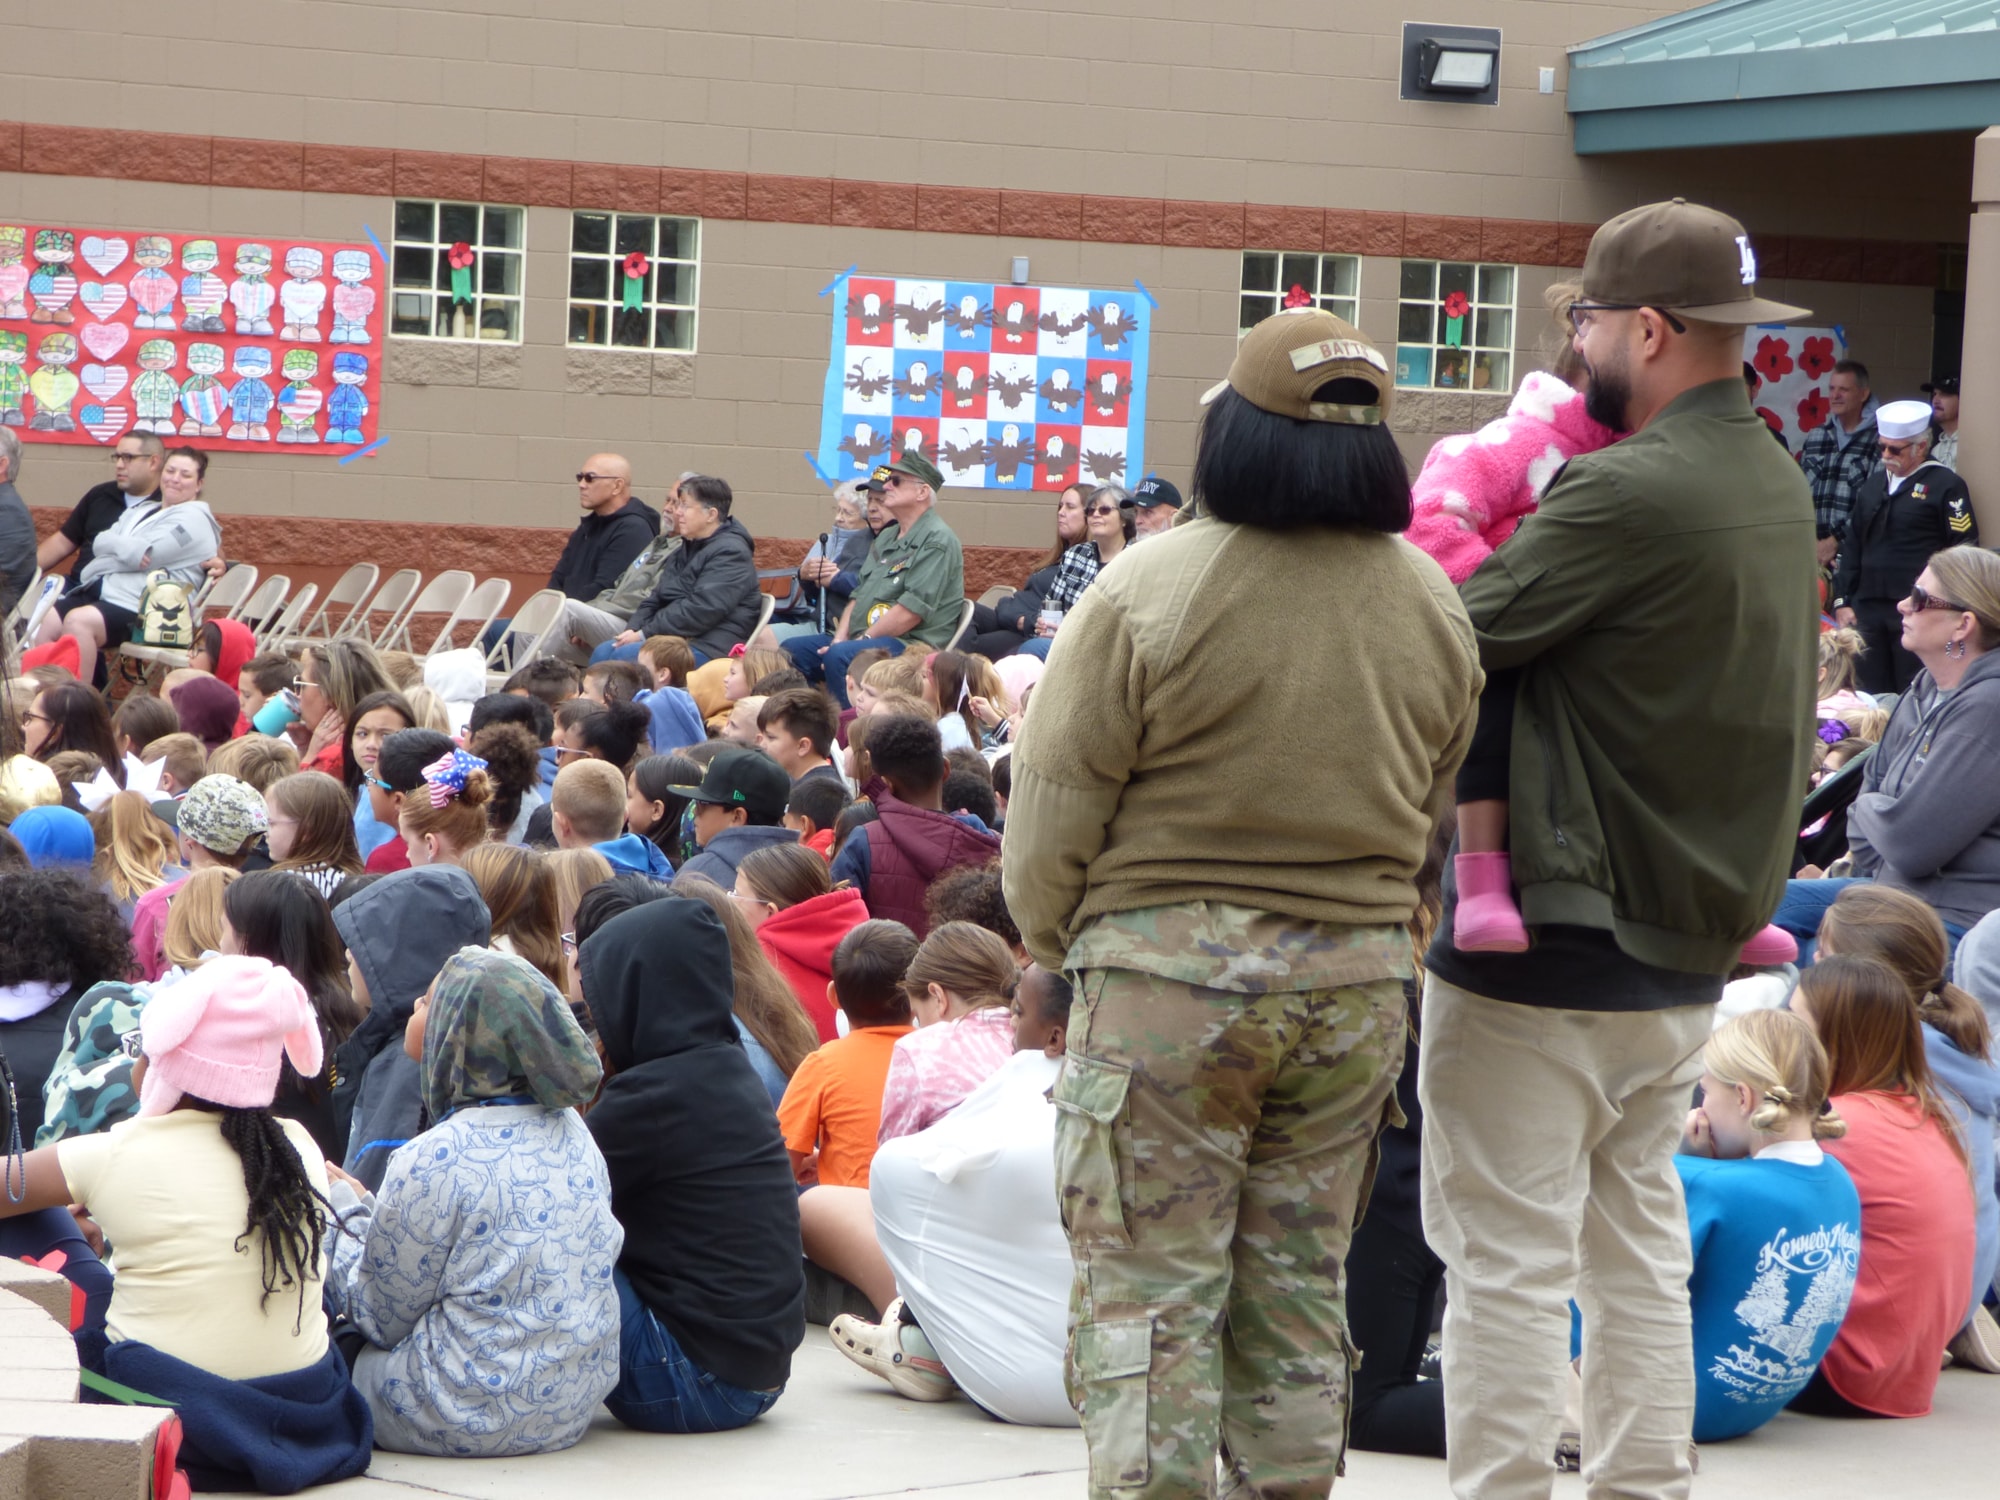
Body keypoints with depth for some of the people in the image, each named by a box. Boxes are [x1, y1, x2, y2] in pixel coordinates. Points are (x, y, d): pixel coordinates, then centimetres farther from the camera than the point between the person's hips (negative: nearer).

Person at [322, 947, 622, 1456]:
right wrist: (360, 1205, 18)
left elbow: (383, 1319, -9)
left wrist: (341, 1207, 7)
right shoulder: (572, 1132, 3)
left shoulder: (435, 1161, -20)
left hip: (470, 1422, -8)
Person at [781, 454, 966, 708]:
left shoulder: (937, 541, -10)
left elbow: (912, 611, -18)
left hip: (913, 646, -10)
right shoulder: (886, 540, 22)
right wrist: (839, 639, 2)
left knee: (840, 658, -33)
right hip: (862, 640, 10)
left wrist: (862, 640, -15)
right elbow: (858, 596, 19)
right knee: (793, 650, -1)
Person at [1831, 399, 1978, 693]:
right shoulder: (1873, 484, 17)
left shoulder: (1945, 485, -3)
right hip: (1868, 611, 6)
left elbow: (1965, 550, -6)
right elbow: (1853, 545, 20)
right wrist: (1842, 601, 12)